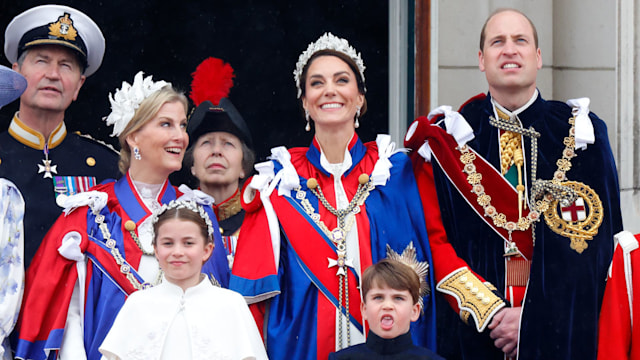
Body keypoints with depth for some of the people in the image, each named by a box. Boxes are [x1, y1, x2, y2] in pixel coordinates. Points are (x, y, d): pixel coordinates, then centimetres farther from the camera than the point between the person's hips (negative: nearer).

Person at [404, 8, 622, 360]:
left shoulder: (582, 133, 3)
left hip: (563, 330, 0)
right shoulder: (446, 139, 3)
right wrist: (490, 312, -14)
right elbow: (434, 241, -2)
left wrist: (536, 318, -14)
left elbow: (597, 239, -4)